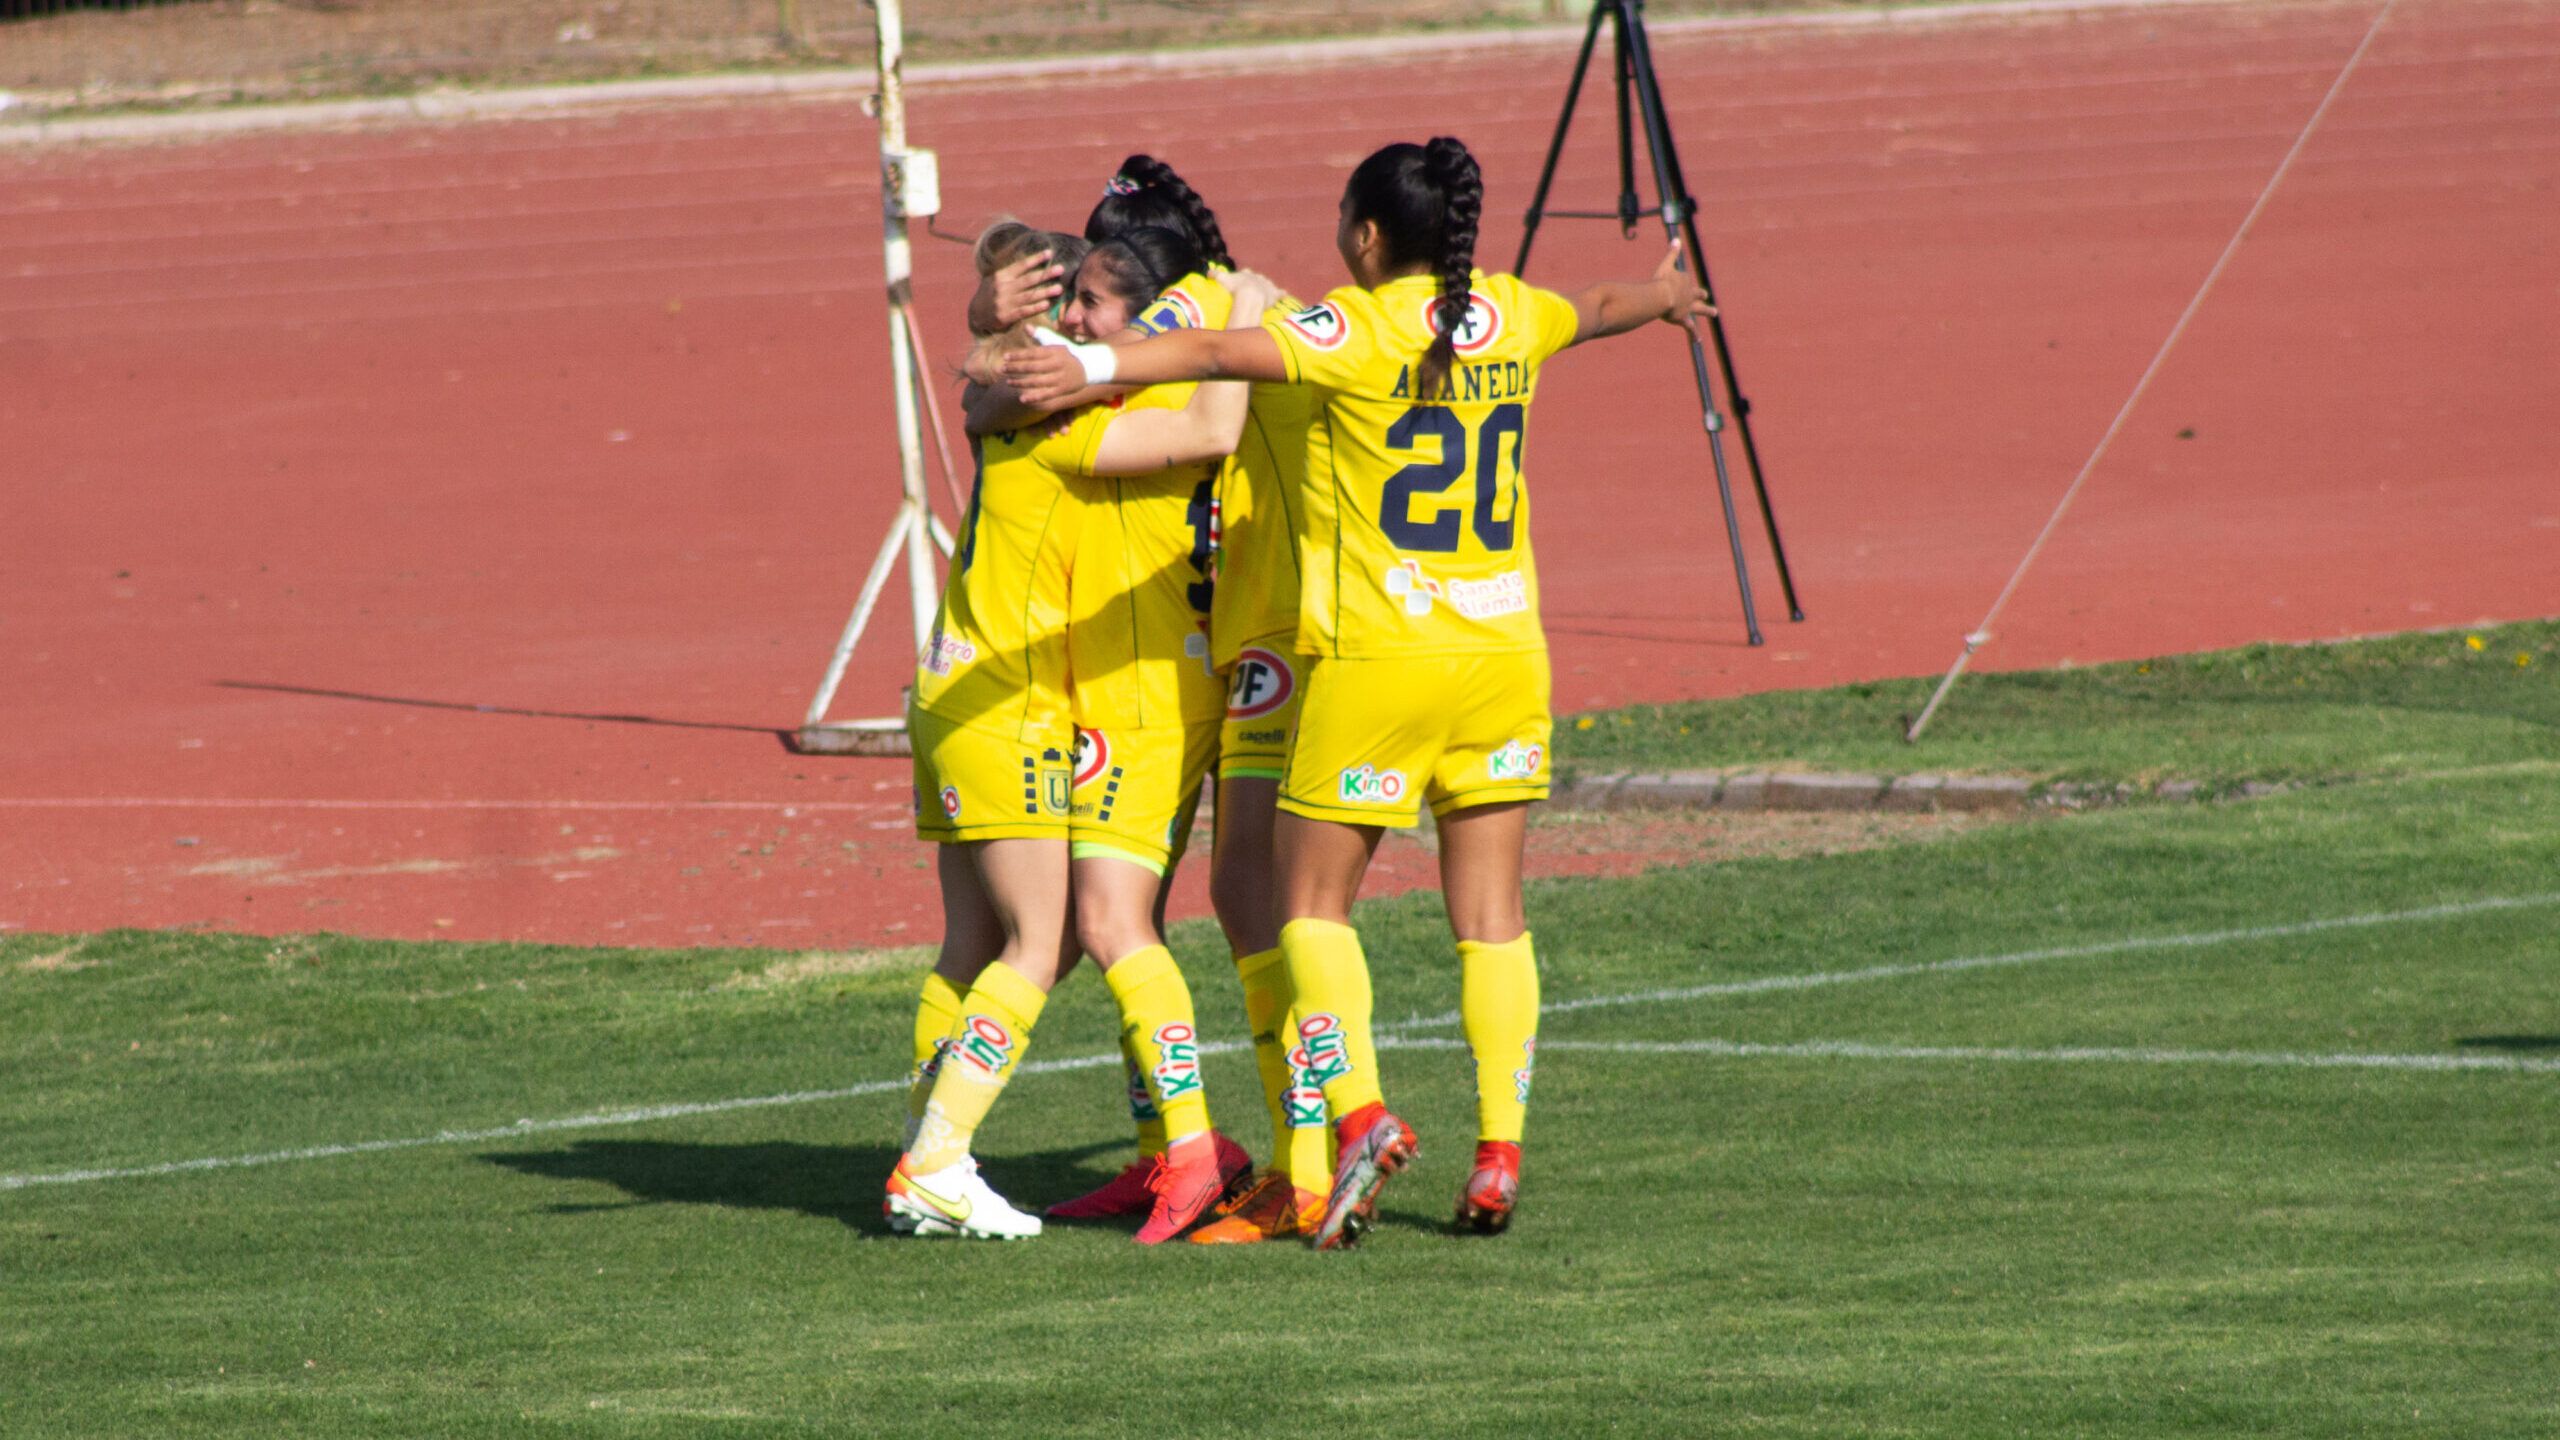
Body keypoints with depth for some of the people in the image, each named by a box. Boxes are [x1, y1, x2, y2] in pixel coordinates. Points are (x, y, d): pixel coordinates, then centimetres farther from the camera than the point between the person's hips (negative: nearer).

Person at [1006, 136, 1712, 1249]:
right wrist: (1662, 299, 54)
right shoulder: (1508, 319, 8)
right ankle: (1499, 1149, 5)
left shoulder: (1359, 331, -11)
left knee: (1313, 898, 7)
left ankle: (1360, 1110, -9)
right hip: (1501, 653, 5)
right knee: (1490, 915, 9)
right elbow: (1595, 309, 32)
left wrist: (1092, 364, -39)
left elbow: (1222, 354, -28)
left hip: (1374, 658, -5)